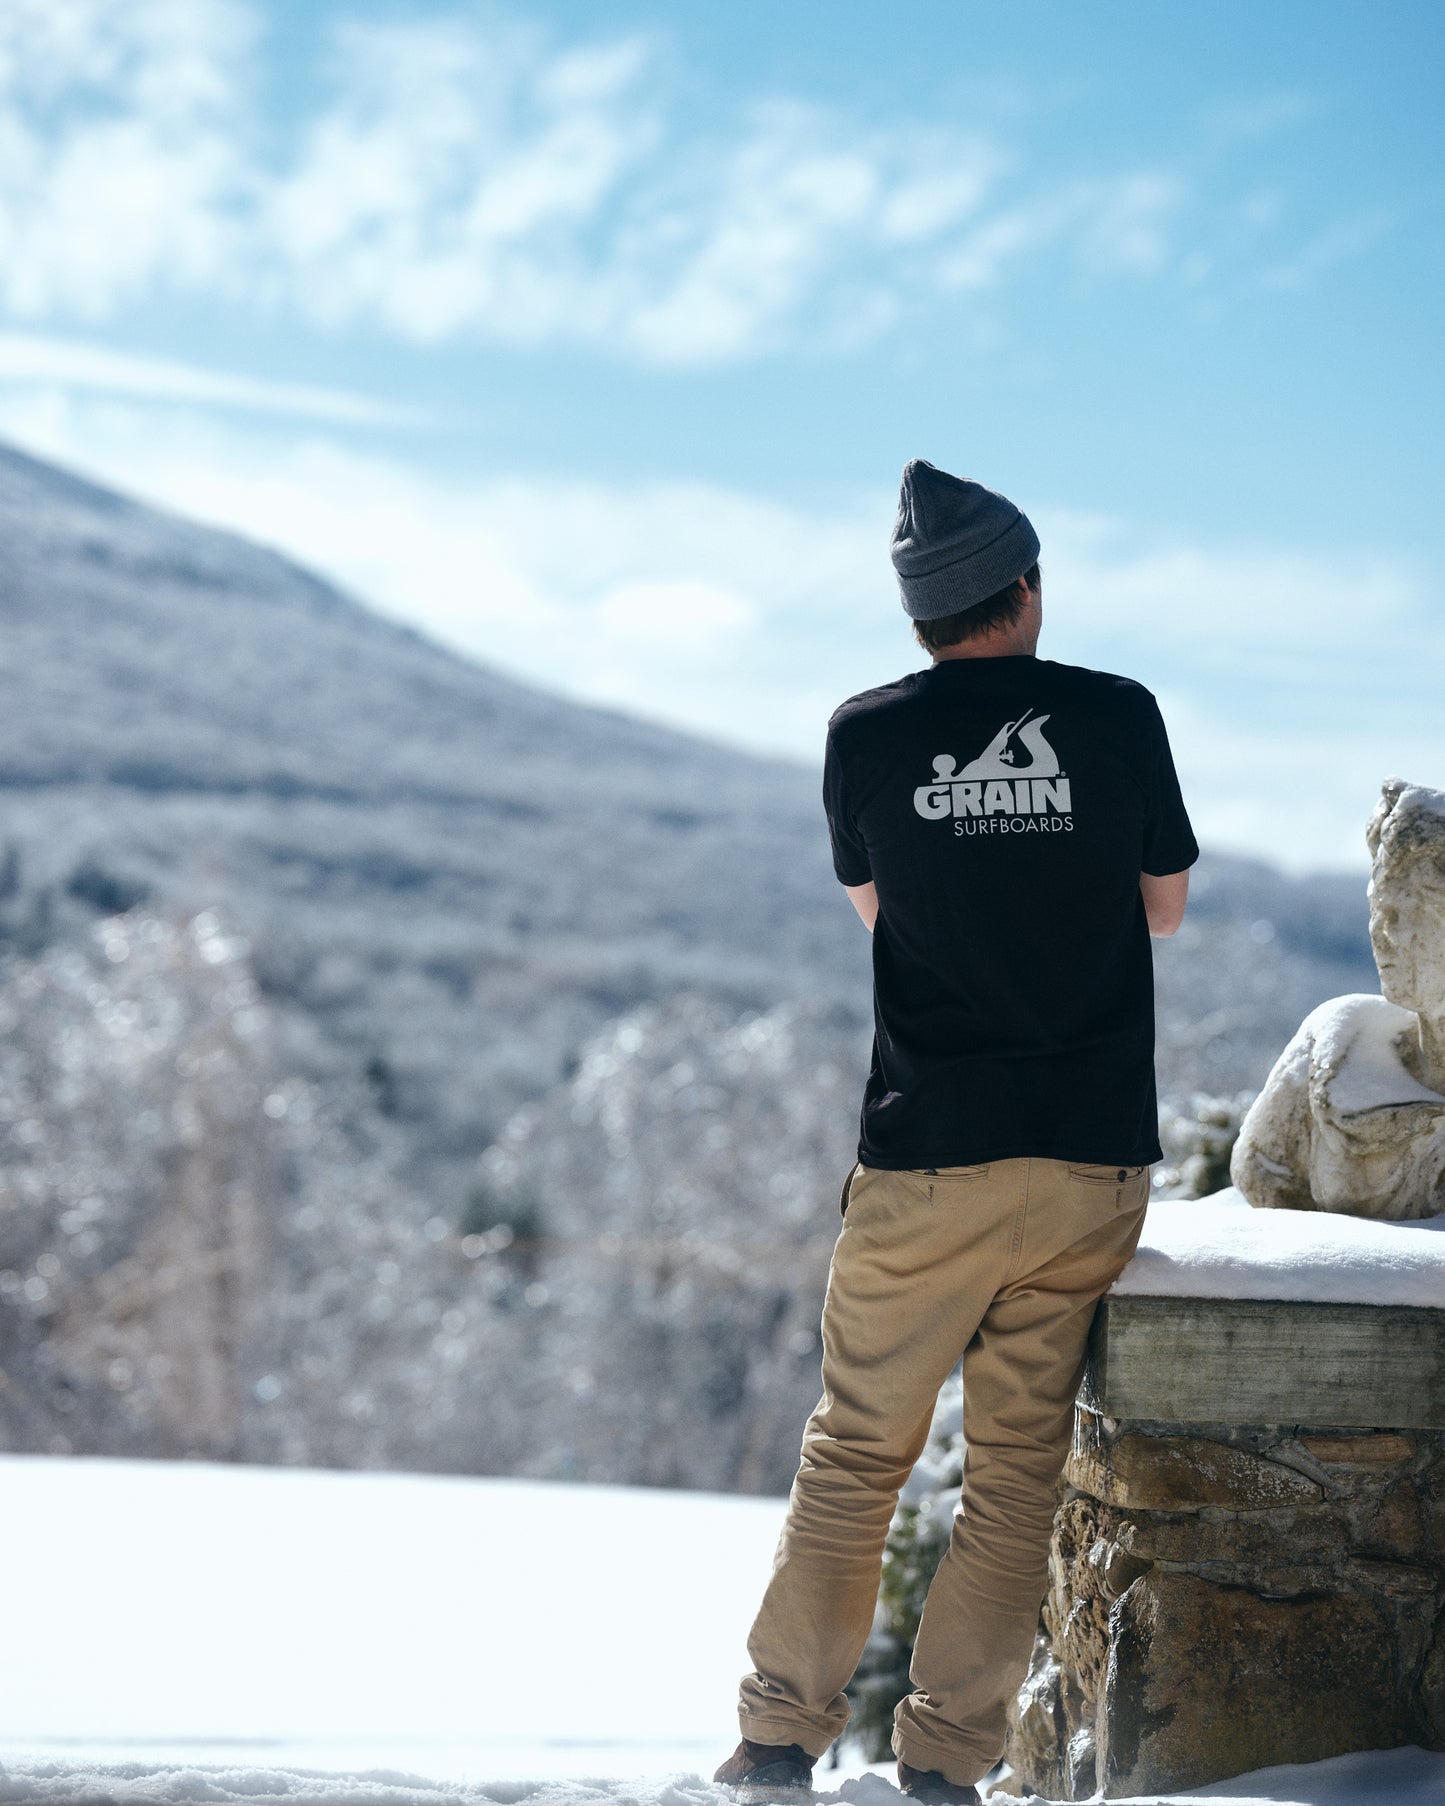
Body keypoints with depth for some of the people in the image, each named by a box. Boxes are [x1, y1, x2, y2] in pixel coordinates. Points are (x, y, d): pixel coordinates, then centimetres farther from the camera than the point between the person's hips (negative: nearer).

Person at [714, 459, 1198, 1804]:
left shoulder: (865, 735, 0)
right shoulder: (1119, 716, -1)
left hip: (926, 1161, 0)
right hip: (1097, 1160, 0)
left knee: (856, 1450, 11)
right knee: (1017, 1467, 7)